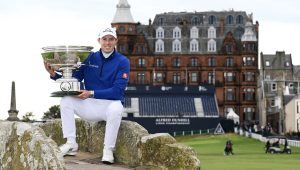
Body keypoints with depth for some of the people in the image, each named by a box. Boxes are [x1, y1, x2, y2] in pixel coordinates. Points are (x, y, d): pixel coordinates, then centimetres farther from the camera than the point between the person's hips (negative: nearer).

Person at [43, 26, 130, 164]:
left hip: (110, 103, -4)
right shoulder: (90, 58, 4)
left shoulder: (122, 62, -6)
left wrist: (92, 93, -25)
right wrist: (54, 74, -14)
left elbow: (117, 90, -16)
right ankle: (71, 144, -14)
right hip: (89, 106, 4)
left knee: (116, 108, -37)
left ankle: (108, 149, -23)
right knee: (66, 101, -18)